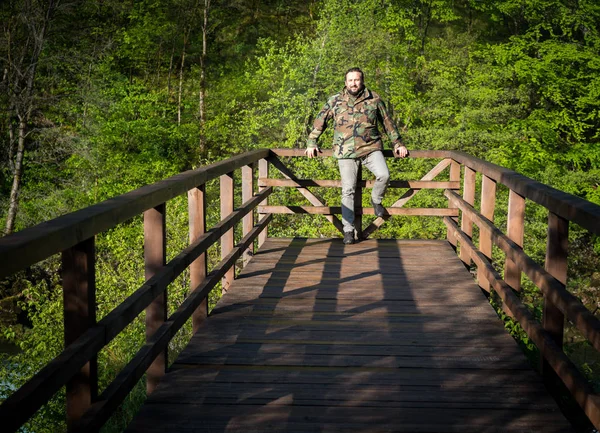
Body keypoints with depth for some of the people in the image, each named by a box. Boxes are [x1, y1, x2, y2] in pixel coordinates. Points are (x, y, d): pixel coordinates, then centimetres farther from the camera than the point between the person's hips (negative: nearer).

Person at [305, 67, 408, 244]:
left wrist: (397, 144, 17)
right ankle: (348, 230, 8)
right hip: (346, 152, 0)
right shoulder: (335, 101, 5)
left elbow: (388, 122, 15)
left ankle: (376, 200, 6)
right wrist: (311, 143, 5)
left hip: (370, 148, 0)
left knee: (383, 174, -25)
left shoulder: (374, 100, 6)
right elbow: (319, 122, 12)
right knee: (348, 190, -1)